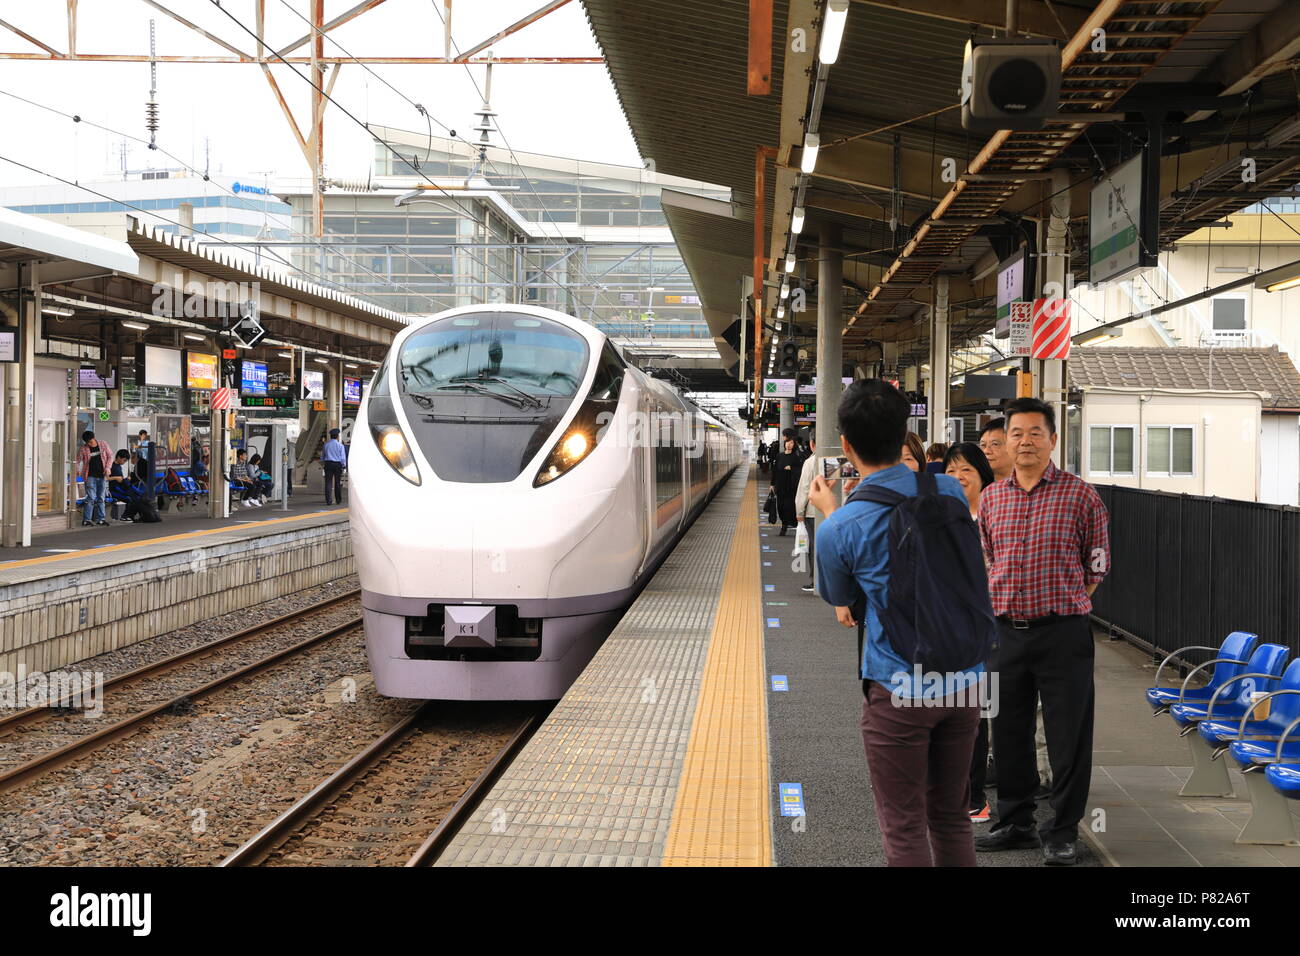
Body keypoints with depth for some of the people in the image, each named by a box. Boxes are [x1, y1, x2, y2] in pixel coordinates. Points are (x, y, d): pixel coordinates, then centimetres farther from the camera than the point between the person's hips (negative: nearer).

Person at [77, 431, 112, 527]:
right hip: (90, 476, -3)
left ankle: (100, 519, 16)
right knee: (91, 498, -9)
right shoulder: (83, 449, -3)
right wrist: (77, 470, -23)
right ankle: (86, 519, -6)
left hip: (102, 476, 3)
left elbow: (110, 457, 10)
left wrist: (107, 467, -4)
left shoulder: (103, 445, 4)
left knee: (101, 498, 9)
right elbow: (78, 460, -4)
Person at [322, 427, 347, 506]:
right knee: (338, 483, 8)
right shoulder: (340, 445, -4)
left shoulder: (326, 445, 6)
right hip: (337, 464, -2)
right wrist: (343, 465, 5)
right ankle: (338, 500, 16)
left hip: (328, 464, 2)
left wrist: (323, 464, 26)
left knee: (328, 482, 0)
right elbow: (343, 458, -5)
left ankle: (328, 500, -7)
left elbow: (322, 456, 15)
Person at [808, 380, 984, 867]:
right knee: (952, 818, 18)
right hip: (963, 682, 5)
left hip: (898, 690, -5)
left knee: (904, 829, 6)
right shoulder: (949, 492, -2)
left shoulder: (839, 529, -15)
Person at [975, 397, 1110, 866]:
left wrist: (1065, 604, 4)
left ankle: (1063, 832, 15)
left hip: (1062, 633, -4)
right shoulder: (991, 497, 8)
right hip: (1005, 631, 4)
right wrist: (1002, 603, 12)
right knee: (1009, 732, 13)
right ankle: (1015, 823, 28)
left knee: (1068, 735, 2)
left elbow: (1097, 563, 4)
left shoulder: (1079, 494, -4)